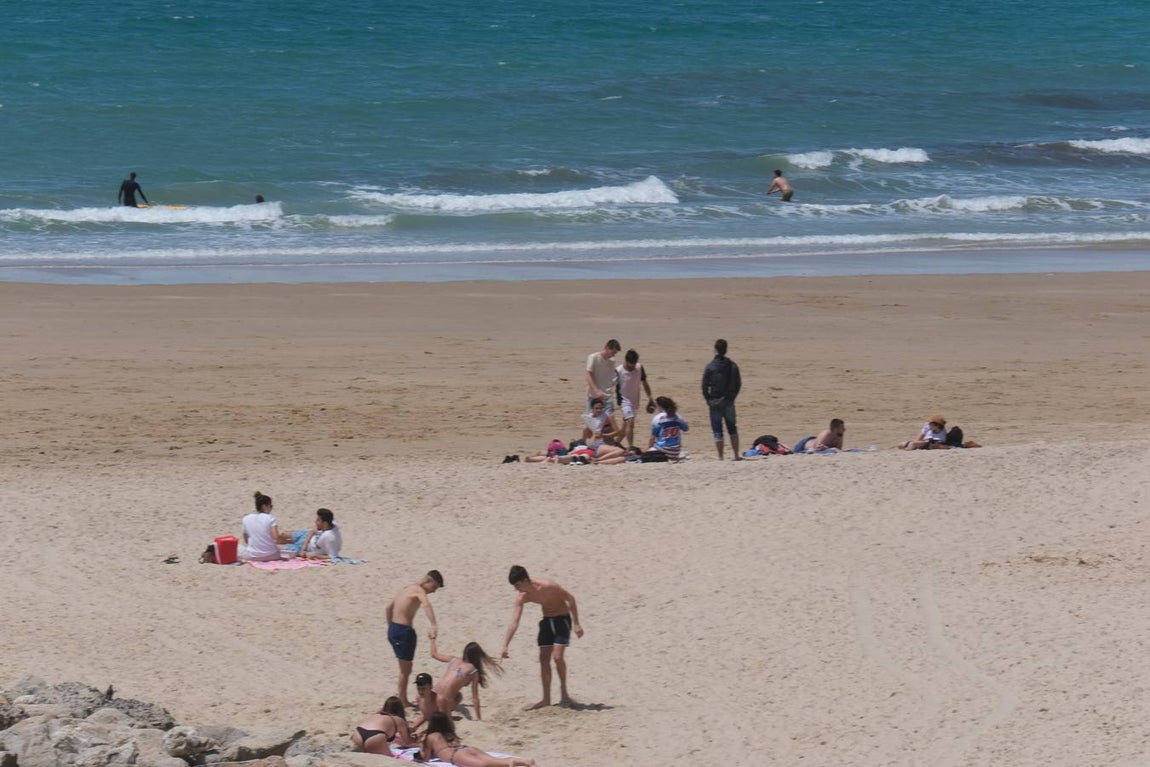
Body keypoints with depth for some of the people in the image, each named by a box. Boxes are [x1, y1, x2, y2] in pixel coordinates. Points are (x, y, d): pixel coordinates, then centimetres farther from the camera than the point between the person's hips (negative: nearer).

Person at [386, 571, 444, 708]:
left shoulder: (408, 589, 16)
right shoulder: (419, 591, -13)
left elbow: (389, 607, 25)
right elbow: (426, 605, -36)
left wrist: (391, 627, 31)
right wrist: (433, 626, -50)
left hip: (393, 629, 9)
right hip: (403, 631, -9)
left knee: (405, 668, 20)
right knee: (405, 669, 0)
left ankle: (403, 700, 27)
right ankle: (402, 702, 5)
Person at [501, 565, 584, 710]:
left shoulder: (548, 586, -28)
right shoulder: (522, 598, -10)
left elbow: (570, 599, -17)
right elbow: (514, 623, -10)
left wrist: (576, 624, -17)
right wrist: (505, 646, -17)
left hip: (562, 620, -6)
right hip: (547, 621, 6)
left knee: (557, 657, -17)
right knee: (543, 659, 2)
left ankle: (564, 693, 1)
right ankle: (546, 699, 9)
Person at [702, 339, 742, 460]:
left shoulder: (710, 367, -11)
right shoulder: (733, 366, -1)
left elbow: (705, 386, -9)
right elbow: (738, 384, 3)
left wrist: (708, 400, 4)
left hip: (715, 402, -3)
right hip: (729, 402, 3)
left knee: (717, 431, 2)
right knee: (732, 429, 15)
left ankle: (720, 457, 0)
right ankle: (736, 455, 15)